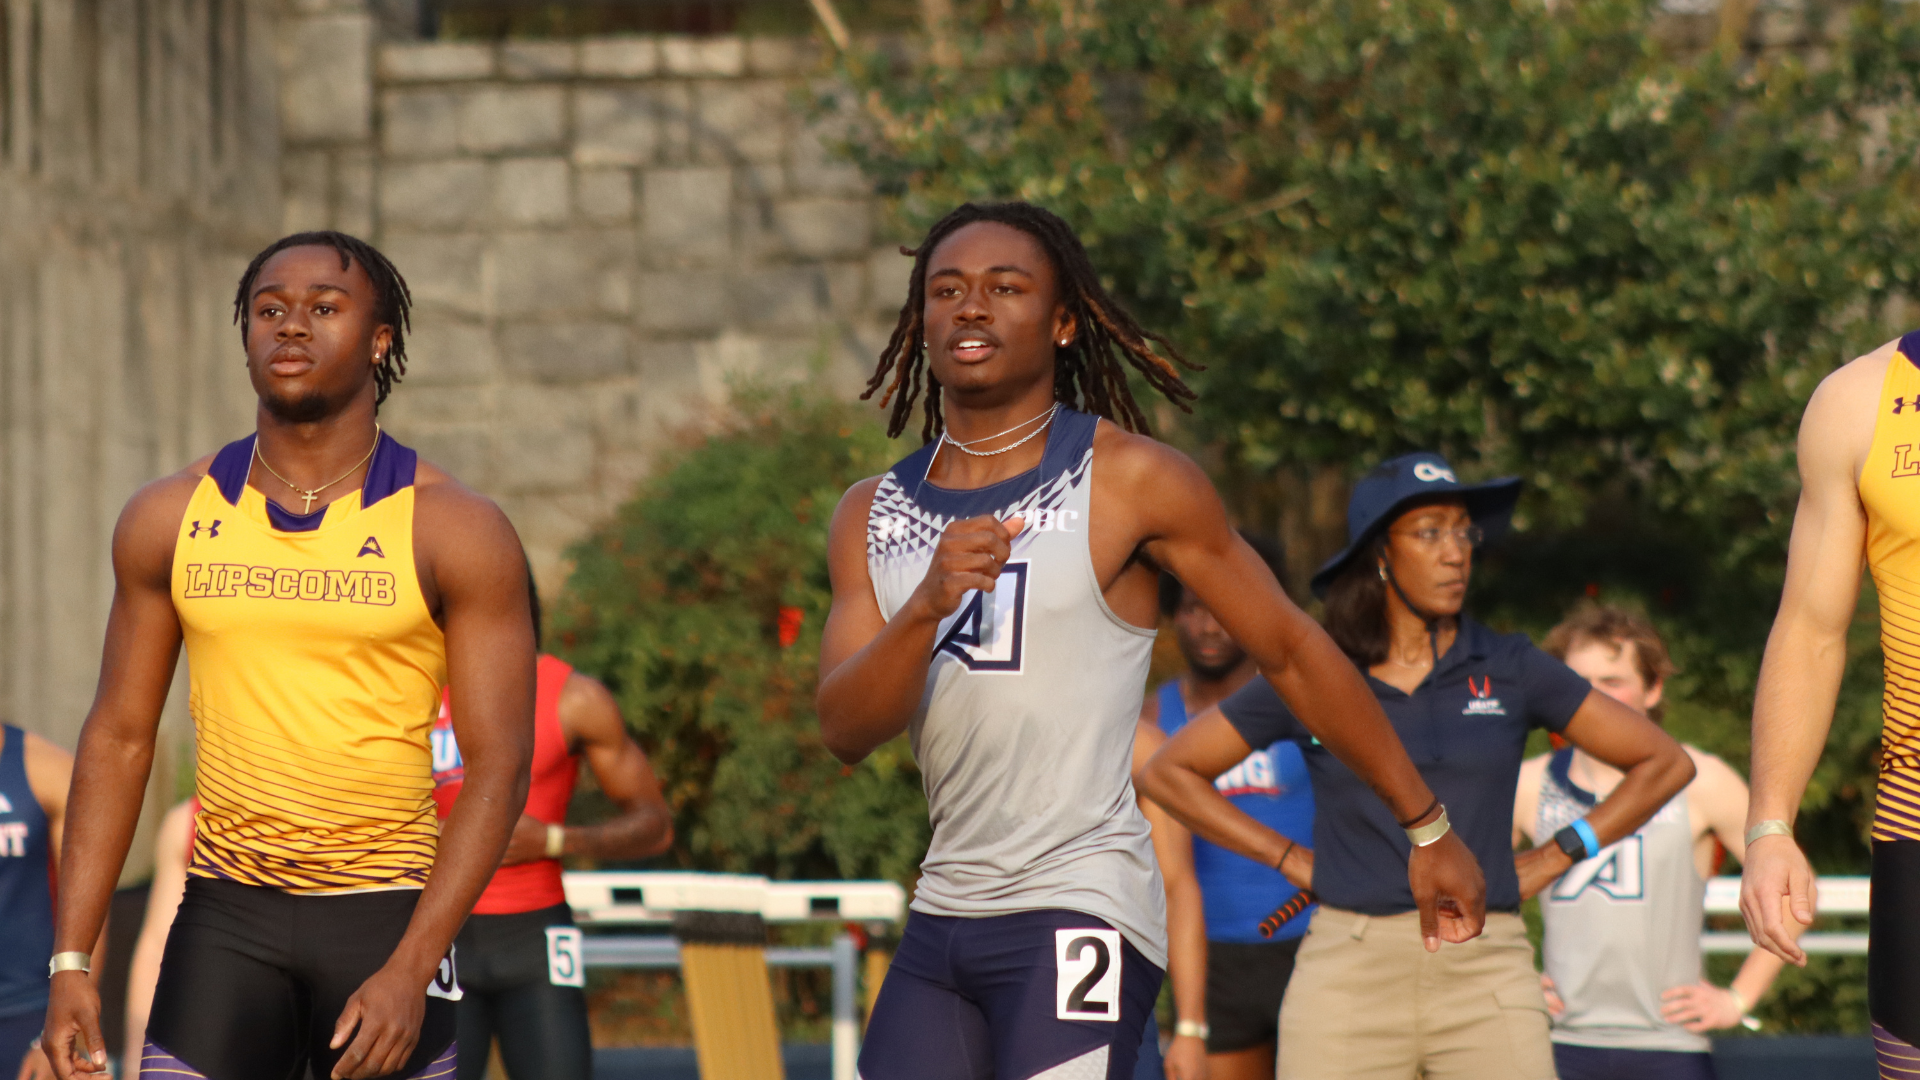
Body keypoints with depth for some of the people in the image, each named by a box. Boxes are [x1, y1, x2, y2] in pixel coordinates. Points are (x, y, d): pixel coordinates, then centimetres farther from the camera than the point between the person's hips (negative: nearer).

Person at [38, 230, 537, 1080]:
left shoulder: (457, 533, -3)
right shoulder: (169, 520, 6)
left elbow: (498, 765, -6)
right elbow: (118, 738, 10)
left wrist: (410, 970, -16)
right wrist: (70, 961, 3)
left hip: (386, 914, -2)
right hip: (225, 915, 2)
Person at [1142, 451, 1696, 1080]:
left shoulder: (1510, 670, 7)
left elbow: (1664, 763, 13)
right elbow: (1169, 773, 14)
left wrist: (1552, 860, 7)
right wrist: (1291, 859, 7)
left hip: (1487, 979, 0)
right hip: (1350, 974, 0)